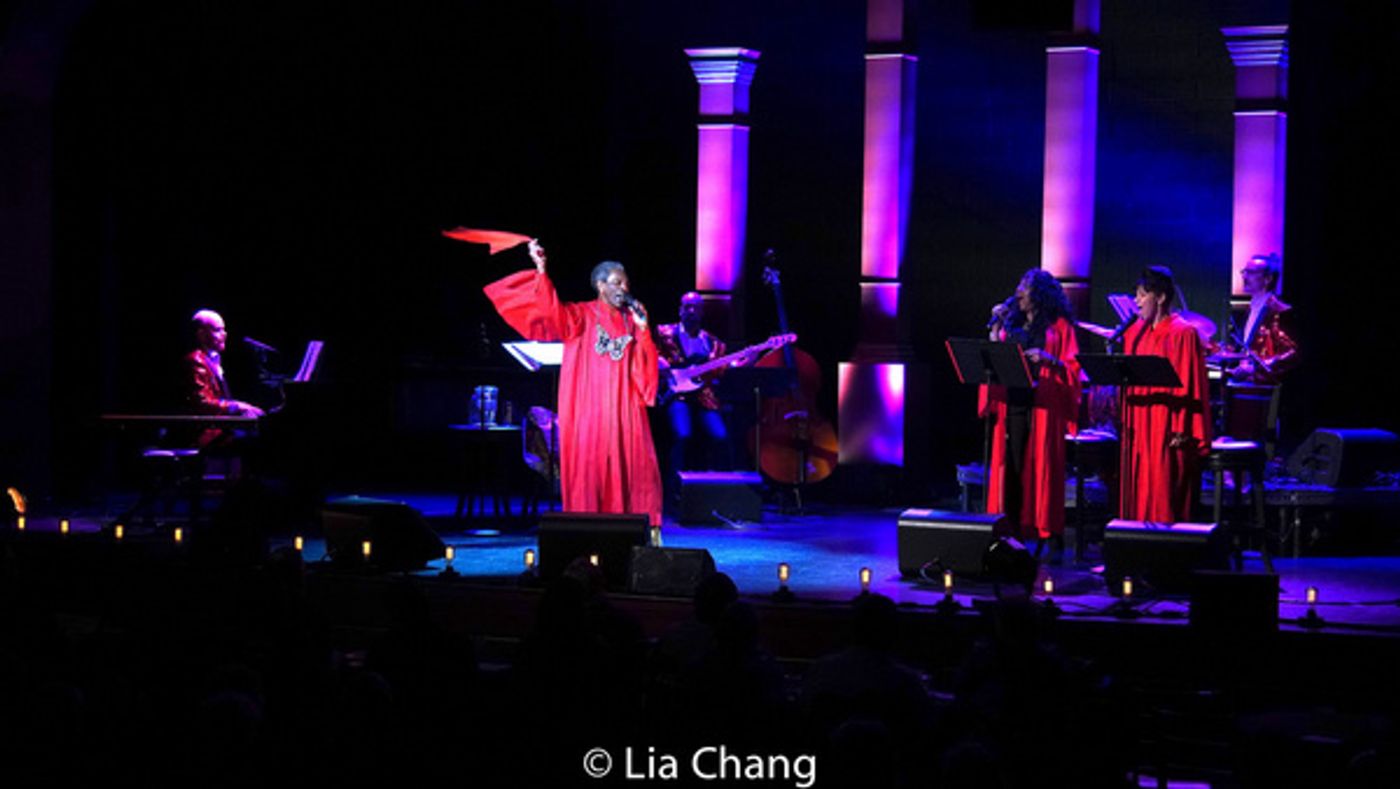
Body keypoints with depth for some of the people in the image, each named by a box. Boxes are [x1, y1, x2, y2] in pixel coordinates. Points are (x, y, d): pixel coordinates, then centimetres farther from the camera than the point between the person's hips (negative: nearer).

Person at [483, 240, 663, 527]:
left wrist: (642, 330, -4)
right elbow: (552, 310, -16)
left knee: (635, 467, -2)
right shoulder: (582, 316, 4)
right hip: (590, 408, -3)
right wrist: (541, 271, -26)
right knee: (590, 467, -6)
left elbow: (648, 366, 8)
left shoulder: (632, 319, 14)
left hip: (625, 408, 3)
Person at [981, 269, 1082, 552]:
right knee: (1012, 466, 0)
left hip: (1043, 407, -4)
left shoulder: (1059, 327, 4)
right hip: (1012, 403, 4)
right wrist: (996, 328, 4)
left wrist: (1048, 359, -17)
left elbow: (1072, 367, -1)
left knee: (1044, 468, -6)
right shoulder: (1012, 324, 18)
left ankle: (1051, 536, -3)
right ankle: (1013, 531, 2)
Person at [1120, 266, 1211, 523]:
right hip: (1138, 427, 7)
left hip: (1167, 428, -7)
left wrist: (1182, 431, -16)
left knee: (1164, 499, -4)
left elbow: (1189, 385, -12)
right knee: (1137, 497, 7)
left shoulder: (1183, 334, -10)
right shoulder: (1135, 332, 12)